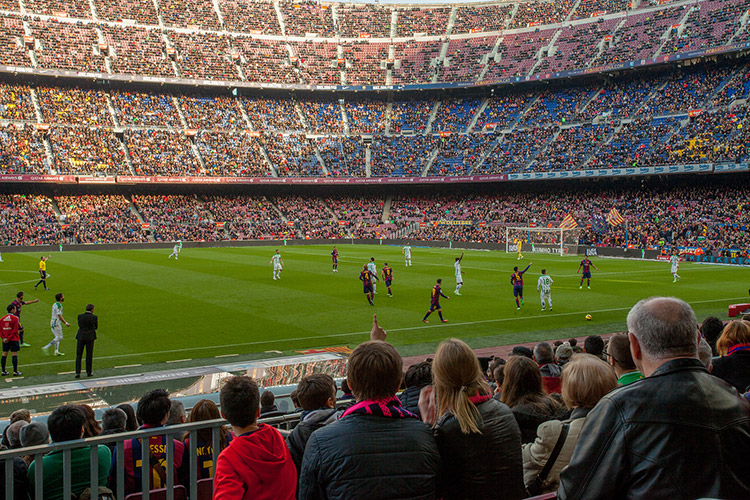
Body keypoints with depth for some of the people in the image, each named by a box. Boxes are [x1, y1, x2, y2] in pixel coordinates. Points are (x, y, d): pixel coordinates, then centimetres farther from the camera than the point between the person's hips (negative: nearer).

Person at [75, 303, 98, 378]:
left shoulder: (80, 316, -1)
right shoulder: (94, 317, -7)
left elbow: (79, 325, 13)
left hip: (80, 337, 1)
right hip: (90, 337, -1)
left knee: (78, 355, 7)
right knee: (89, 355, 11)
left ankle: (77, 373, 0)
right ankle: (89, 372, 17)